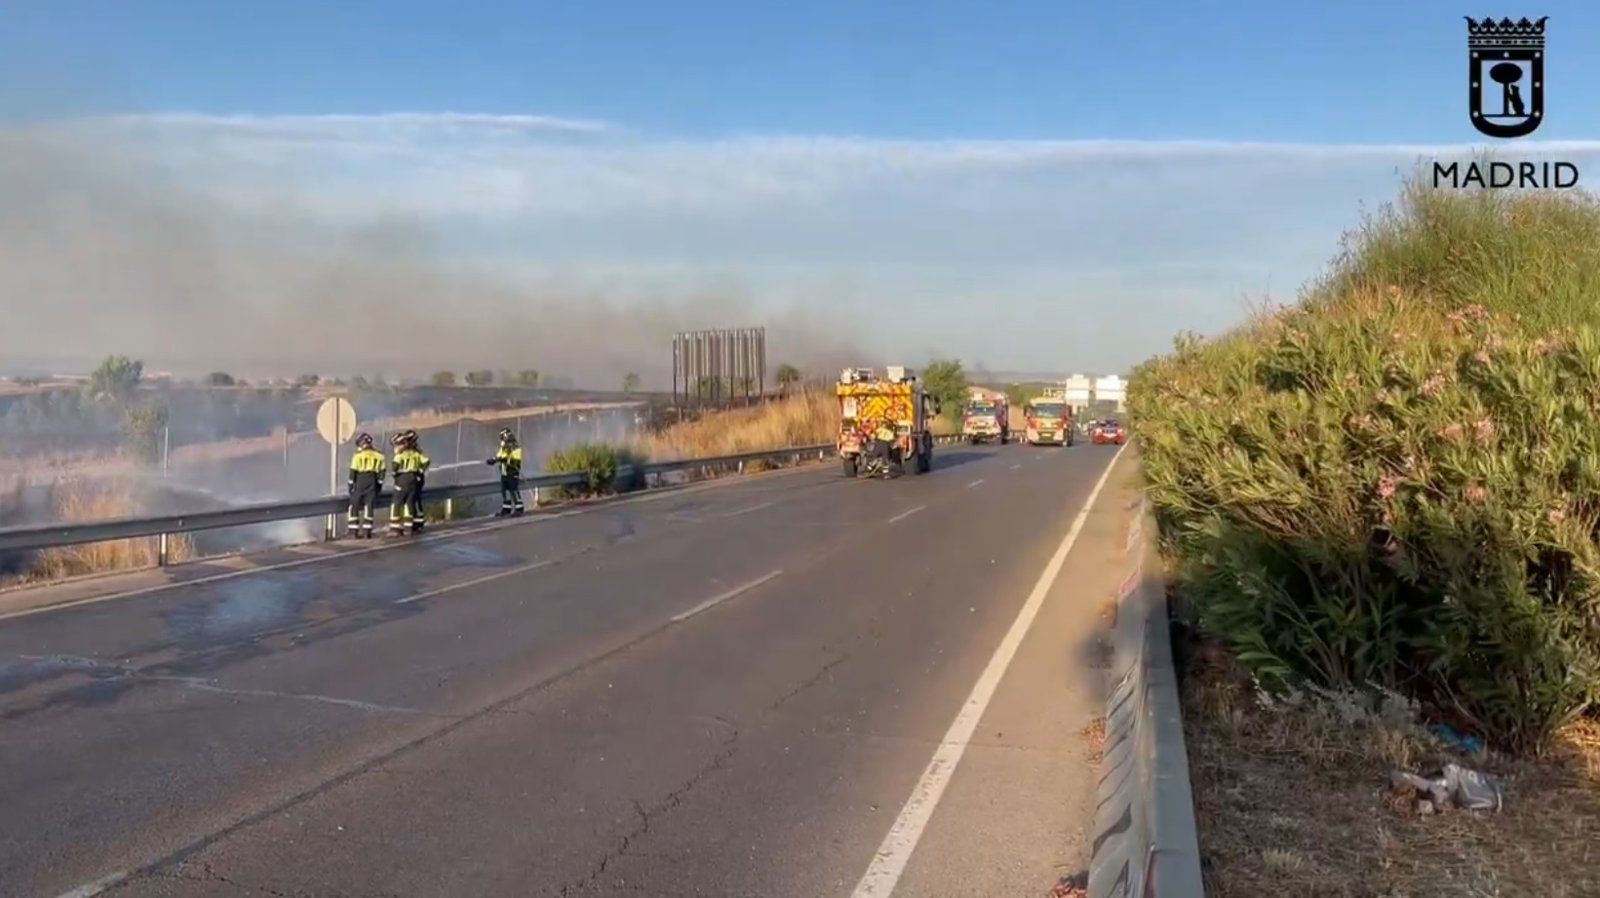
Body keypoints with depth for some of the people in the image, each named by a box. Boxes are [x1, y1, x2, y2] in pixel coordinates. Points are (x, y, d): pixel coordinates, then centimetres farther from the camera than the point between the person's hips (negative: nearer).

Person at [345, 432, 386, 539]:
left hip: (360, 482, -3)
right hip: (372, 482, 3)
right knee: (369, 506, 7)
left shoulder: (358, 456, -5)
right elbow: (381, 472, 6)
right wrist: (379, 485, 13)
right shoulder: (379, 456, 5)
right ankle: (366, 532, 5)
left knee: (354, 506, 7)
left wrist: (351, 486, 3)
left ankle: (353, 531, 5)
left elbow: (353, 472, -5)